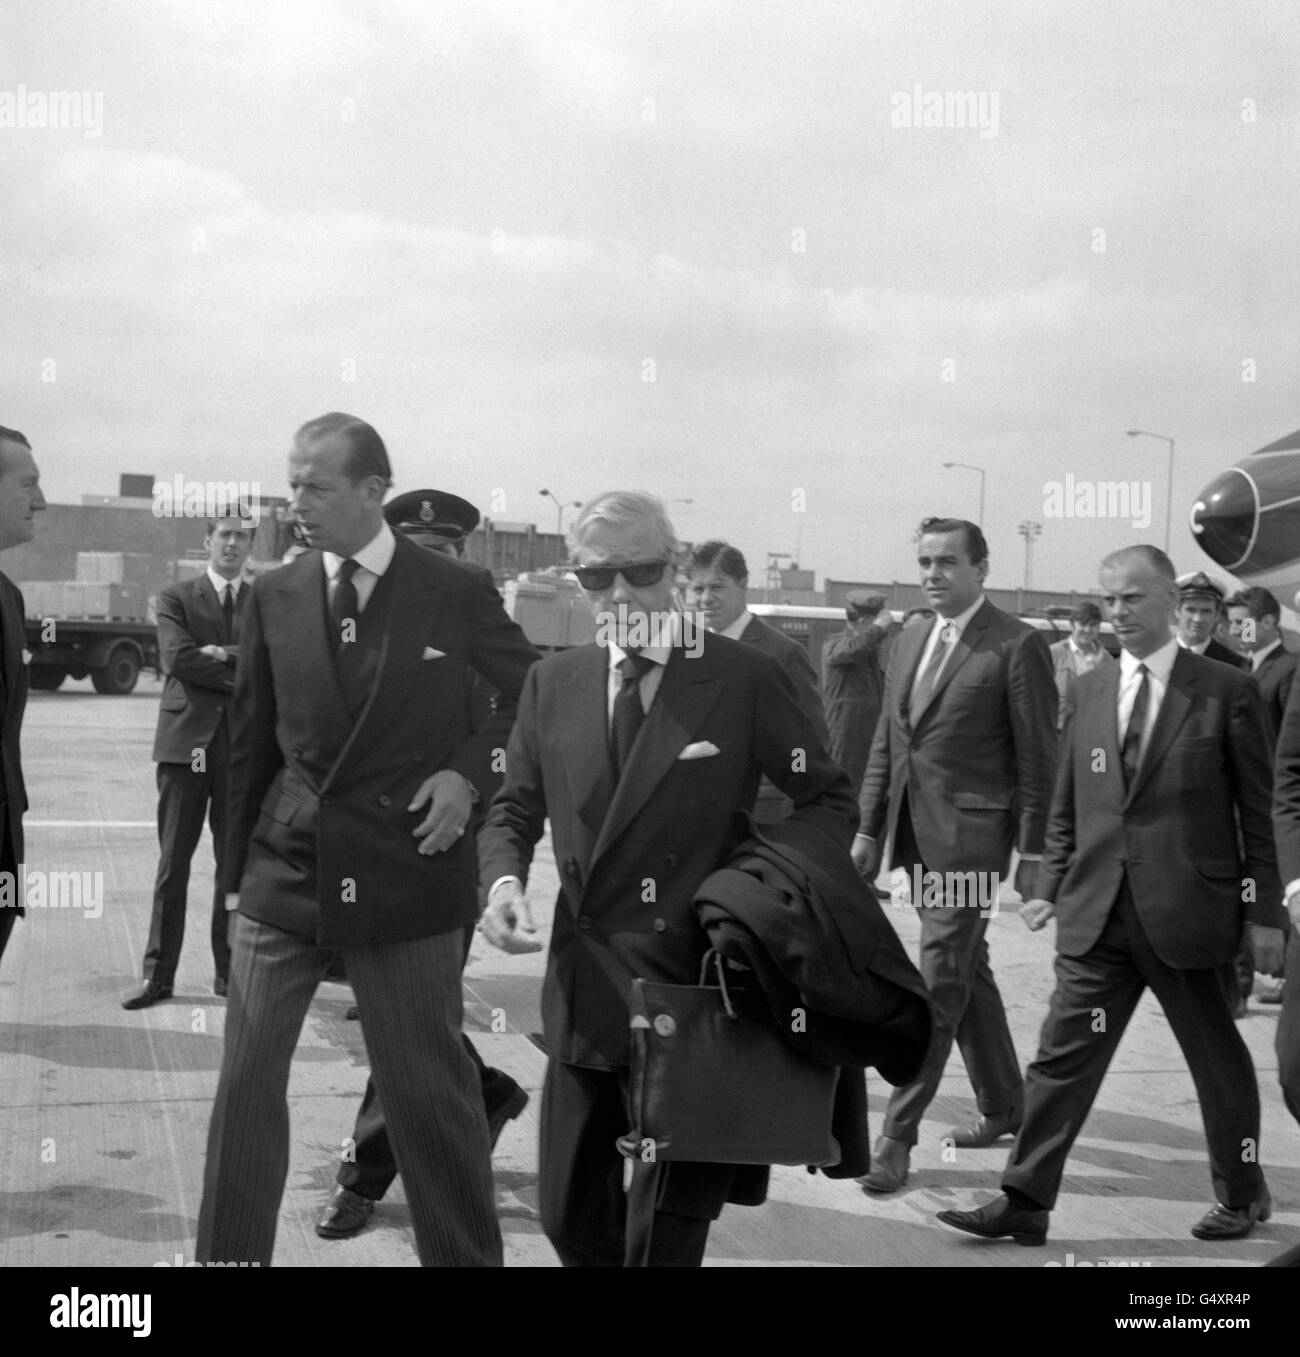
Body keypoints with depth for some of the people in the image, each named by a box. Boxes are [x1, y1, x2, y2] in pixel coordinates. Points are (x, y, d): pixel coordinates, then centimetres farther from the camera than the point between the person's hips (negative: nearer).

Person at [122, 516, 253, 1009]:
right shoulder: (176, 597, 6)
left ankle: (229, 971, 13)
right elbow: (177, 659, -9)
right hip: (187, 741, -1)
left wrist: (219, 653, -12)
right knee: (173, 861, 1)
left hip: (243, 745, 2)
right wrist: (242, 673, -10)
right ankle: (158, 974, 6)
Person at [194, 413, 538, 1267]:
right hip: (285, 868, 3)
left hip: (407, 870, -2)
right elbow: (252, 742, 9)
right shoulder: (275, 597, 4)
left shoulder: (455, 594, -4)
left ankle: (467, 1254, 23)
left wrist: (468, 771, -7)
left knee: (429, 1087, 6)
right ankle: (231, 1253, 19)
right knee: (246, 1082, 4)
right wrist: (240, 868, 8)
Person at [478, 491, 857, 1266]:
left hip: (694, 983, -4)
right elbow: (516, 808, 14)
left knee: (670, 1220, 4)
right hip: (585, 987, 5)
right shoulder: (554, 683, 8)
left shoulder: (746, 679, -5)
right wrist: (504, 878, -7)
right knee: (568, 1209, 13)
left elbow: (828, 800, 1)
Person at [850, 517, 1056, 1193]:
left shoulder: (1017, 646, -8)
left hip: (971, 837, -7)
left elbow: (1038, 759, -8)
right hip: (916, 834, 7)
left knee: (939, 983, -7)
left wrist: (1033, 852, -10)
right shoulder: (909, 643, 14)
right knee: (967, 973, 17)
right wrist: (869, 828, 12)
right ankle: (1002, 1107, 30)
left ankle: (897, 1135, -4)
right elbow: (885, 745, 17)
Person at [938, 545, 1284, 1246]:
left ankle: (1241, 1195, 31)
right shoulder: (1088, 690, 9)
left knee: (1217, 1057, 12)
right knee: (1063, 1055, 2)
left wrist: (1264, 910, -3)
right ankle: (1024, 1203, 8)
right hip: (1096, 913, 3)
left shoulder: (1227, 690, -4)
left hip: (1187, 911, -3)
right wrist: (1050, 885, 7)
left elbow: (1258, 810, -2)